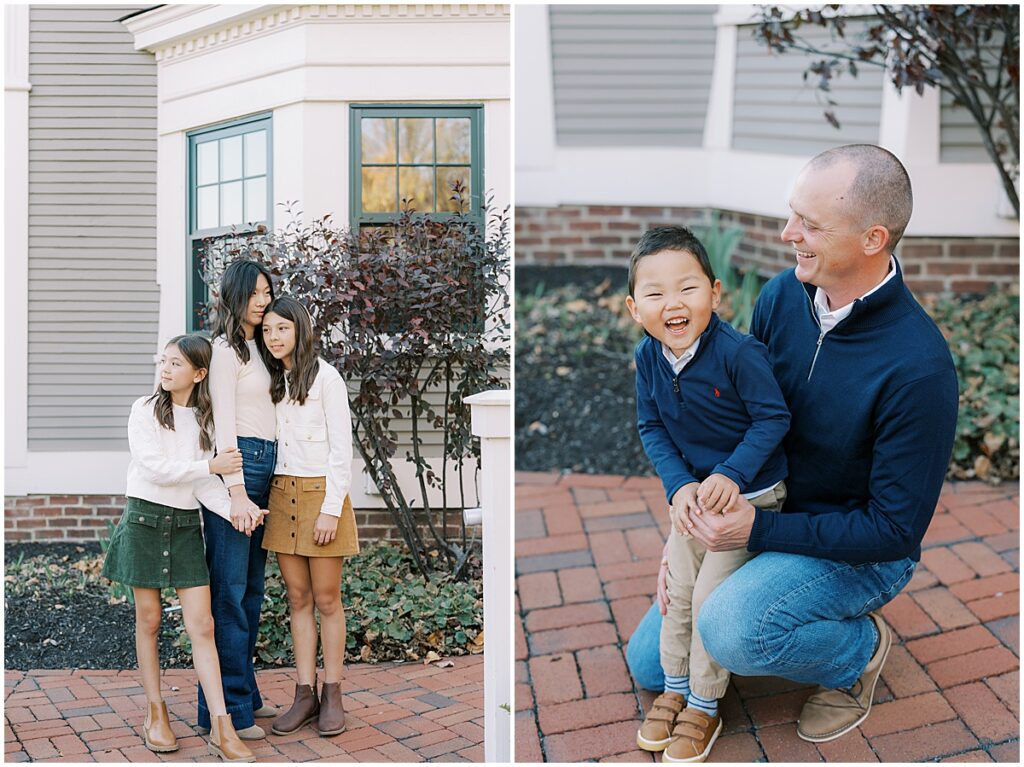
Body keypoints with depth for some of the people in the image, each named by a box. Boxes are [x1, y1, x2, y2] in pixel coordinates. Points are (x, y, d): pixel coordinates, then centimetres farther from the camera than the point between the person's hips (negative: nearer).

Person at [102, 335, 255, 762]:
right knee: (148, 620, 5)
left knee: (202, 624, -4)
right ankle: (155, 715, 21)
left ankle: (222, 730, -5)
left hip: (185, 523, 2)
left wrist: (232, 509, -13)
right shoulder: (145, 410, -2)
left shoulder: (205, 421, 7)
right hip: (145, 518, -2)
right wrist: (210, 466, -15)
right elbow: (156, 468, -13)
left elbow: (205, 484, 2)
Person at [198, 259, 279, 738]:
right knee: (229, 590, -7)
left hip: (264, 467, 9)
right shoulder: (226, 348, -6)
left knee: (251, 588, 12)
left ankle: (245, 692, 21)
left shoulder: (258, 348, 20)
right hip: (237, 465, -9)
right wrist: (237, 492, -22)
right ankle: (225, 708, -3)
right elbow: (224, 423, -14)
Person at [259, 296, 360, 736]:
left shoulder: (325, 377, -6)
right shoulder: (272, 381, 11)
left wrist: (331, 510, -14)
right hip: (282, 495, 5)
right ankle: (305, 695, 12)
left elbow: (341, 449, -9)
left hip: (320, 493, -5)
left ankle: (332, 697, 9)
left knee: (326, 599, 1)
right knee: (298, 598, 7)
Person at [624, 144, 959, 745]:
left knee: (729, 631, -33)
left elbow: (896, 529, -23)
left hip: (861, 551, -6)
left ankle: (860, 648, -3)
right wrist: (691, 527, -6)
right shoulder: (782, 296, -10)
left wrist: (760, 530, -27)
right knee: (651, 663, 6)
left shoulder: (919, 368, -29)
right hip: (760, 517, 6)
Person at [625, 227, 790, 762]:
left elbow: (773, 418, -20)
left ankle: (704, 708, 15)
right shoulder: (648, 357, -10)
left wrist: (731, 475, -28)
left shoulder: (738, 352, -27)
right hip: (692, 488, 5)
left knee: (711, 598, -4)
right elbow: (651, 428, -2)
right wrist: (679, 485, -15)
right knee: (677, 591, 11)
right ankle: (674, 688, 33)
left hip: (747, 492, -5)